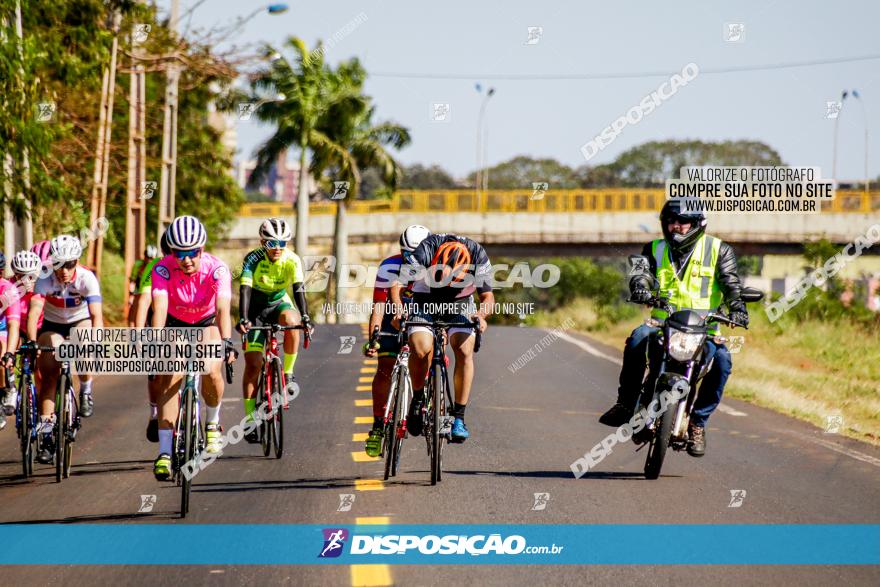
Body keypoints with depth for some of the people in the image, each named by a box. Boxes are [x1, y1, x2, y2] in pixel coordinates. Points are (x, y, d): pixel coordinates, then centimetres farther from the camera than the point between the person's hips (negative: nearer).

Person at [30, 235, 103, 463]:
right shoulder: (45, 280, -26)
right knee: (49, 376, -13)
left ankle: (86, 391, -4)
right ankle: (46, 434, -9)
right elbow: (34, 311, -37)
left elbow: (97, 315, -36)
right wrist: (32, 342, -52)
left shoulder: (87, 278, -28)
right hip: (52, 325, 1)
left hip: (80, 322, -1)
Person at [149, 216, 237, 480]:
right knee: (170, 378, -18)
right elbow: (159, 308, -40)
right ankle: (164, 453, -16)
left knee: (211, 373, -23)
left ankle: (212, 423, 9)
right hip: (174, 324, 0)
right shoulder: (163, 269, -29)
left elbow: (223, 309, -41)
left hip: (206, 323, 0)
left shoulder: (217, 269, -31)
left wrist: (227, 342, -57)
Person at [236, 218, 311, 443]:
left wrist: (305, 316, -44)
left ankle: (288, 372, -15)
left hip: (279, 304, 1)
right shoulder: (253, 259, -23)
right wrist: (243, 319, -47)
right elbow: (245, 290, -33)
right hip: (256, 309, -1)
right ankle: (250, 418, -5)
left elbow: (298, 288, -29)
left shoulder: (292, 260, -19)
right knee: (253, 365, -10)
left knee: (291, 324, -36)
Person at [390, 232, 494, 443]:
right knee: (420, 349, -28)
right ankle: (418, 398, -1)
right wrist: (398, 308, -50)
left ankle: (458, 417, -16)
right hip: (425, 301, -1)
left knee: (464, 350, -24)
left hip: (460, 304, 1)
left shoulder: (478, 257, -26)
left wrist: (481, 314, -39)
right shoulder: (425, 251, -31)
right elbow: (396, 284, -31)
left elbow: (488, 296, -17)